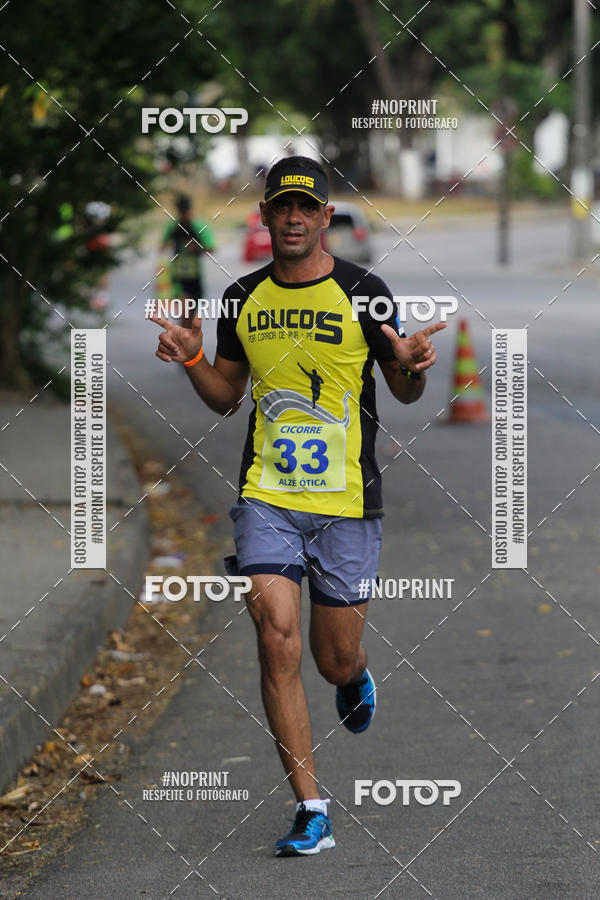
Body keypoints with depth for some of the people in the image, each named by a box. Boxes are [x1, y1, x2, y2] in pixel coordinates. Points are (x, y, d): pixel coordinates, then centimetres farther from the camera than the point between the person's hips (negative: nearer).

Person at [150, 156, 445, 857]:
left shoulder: (362, 293, -3)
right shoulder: (243, 298, 7)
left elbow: (405, 392, 5)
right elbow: (225, 397, 17)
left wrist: (410, 366, -17)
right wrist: (192, 360, -2)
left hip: (347, 503, -2)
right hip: (266, 499, 2)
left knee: (336, 661, 4)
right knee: (277, 641, -13)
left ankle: (356, 677, 45)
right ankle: (311, 812, -8)